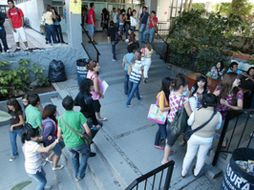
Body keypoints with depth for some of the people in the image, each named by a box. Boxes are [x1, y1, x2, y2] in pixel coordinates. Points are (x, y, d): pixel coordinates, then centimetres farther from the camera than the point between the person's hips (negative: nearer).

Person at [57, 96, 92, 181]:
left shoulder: (61, 118, -7)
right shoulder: (79, 114, -19)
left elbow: (59, 134, 1)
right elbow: (88, 131, -18)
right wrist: (90, 137, 3)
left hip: (68, 144, 4)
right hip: (79, 143, -4)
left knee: (74, 156, 32)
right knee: (85, 154, 27)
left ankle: (76, 175, 45)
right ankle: (80, 175, 33)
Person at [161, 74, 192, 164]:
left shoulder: (171, 93, -11)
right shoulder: (184, 99, -31)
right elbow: (190, 114, -21)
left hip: (170, 119, 7)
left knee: (168, 137, 29)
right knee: (171, 141, 13)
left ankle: (167, 151, 56)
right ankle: (165, 159, 33)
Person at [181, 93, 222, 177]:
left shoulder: (197, 112, -25)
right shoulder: (218, 115, -20)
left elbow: (189, 123, -9)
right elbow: (217, 127, -3)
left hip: (194, 137, -1)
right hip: (208, 140, 1)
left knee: (189, 155, 19)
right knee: (202, 157, 24)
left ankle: (183, 172, 37)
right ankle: (196, 172, 47)